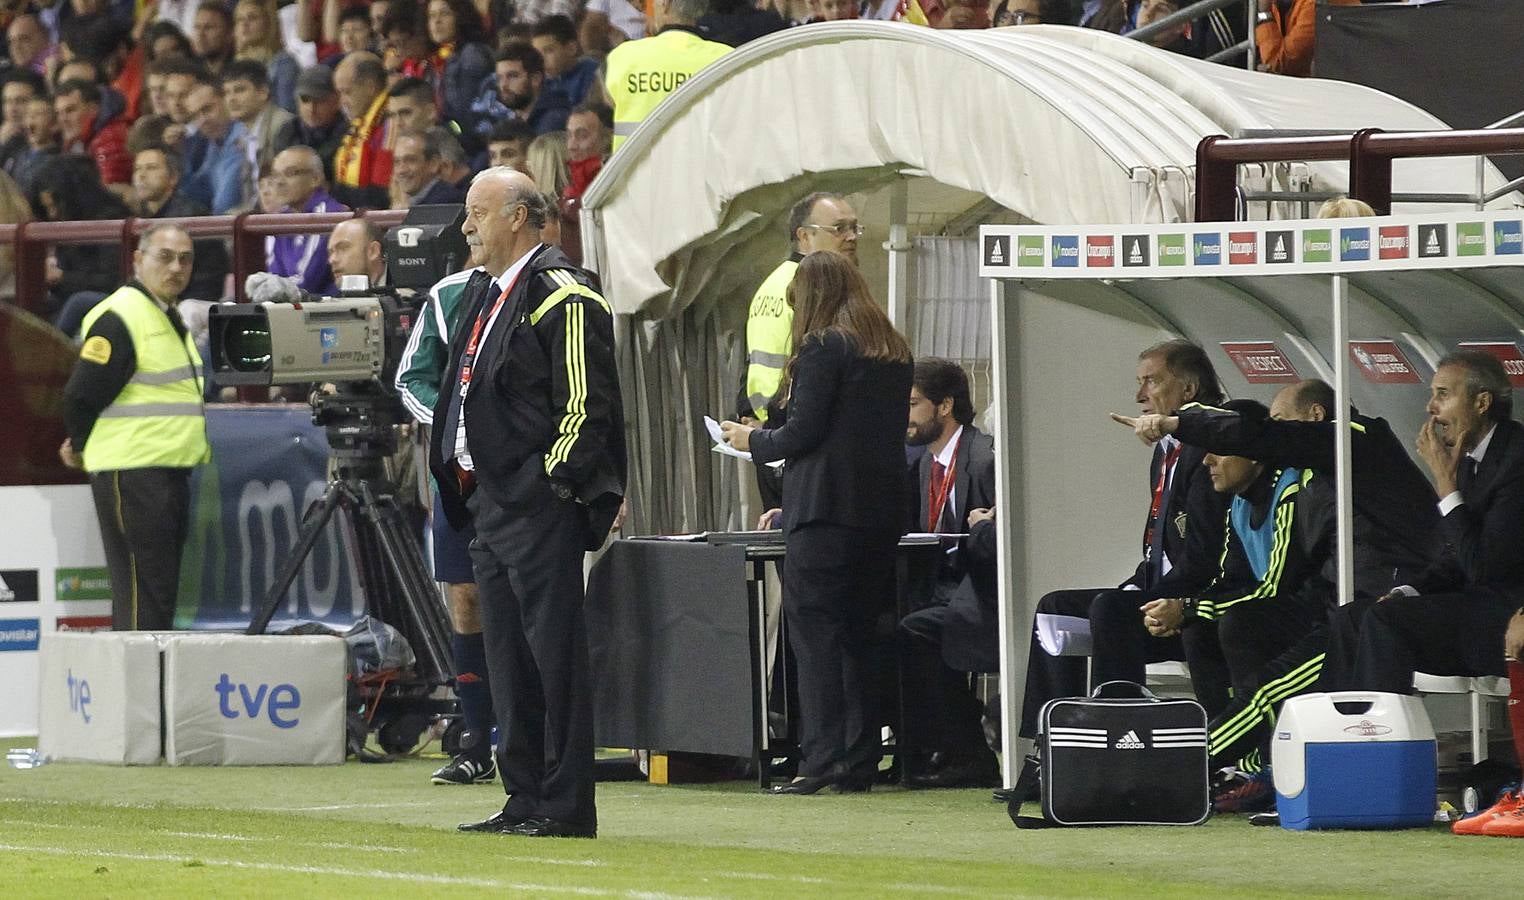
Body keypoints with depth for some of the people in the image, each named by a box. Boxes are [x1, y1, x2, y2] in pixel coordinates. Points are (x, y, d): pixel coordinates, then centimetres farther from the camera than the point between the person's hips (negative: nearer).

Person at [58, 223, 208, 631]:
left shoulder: (169, 317, 18)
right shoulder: (120, 317, -14)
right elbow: (81, 394, -16)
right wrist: (82, 448, 0)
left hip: (170, 473, 10)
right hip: (131, 474, -10)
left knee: (162, 594, 11)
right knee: (142, 597, -11)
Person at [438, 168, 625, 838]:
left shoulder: (561, 296, -11)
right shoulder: (491, 298, 19)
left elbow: (586, 404, -16)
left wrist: (552, 481, -16)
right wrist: (471, 489, 19)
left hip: (541, 507, -10)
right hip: (491, 507, 10)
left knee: (554, 652, -8)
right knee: (509, 658, 11)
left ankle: (566, 808, -7)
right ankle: (524, 800, 16)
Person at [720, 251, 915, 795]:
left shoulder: (821, 348, -8)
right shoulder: (894, 352, 15)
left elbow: (803, 432, -14)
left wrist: (753, 441, 5)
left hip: (827, 506, -8)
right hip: (883, 508, 8)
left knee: (814, 630, -5)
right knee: (858, 636, 11)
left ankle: (821, 759, -11)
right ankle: (859, 760, 10)